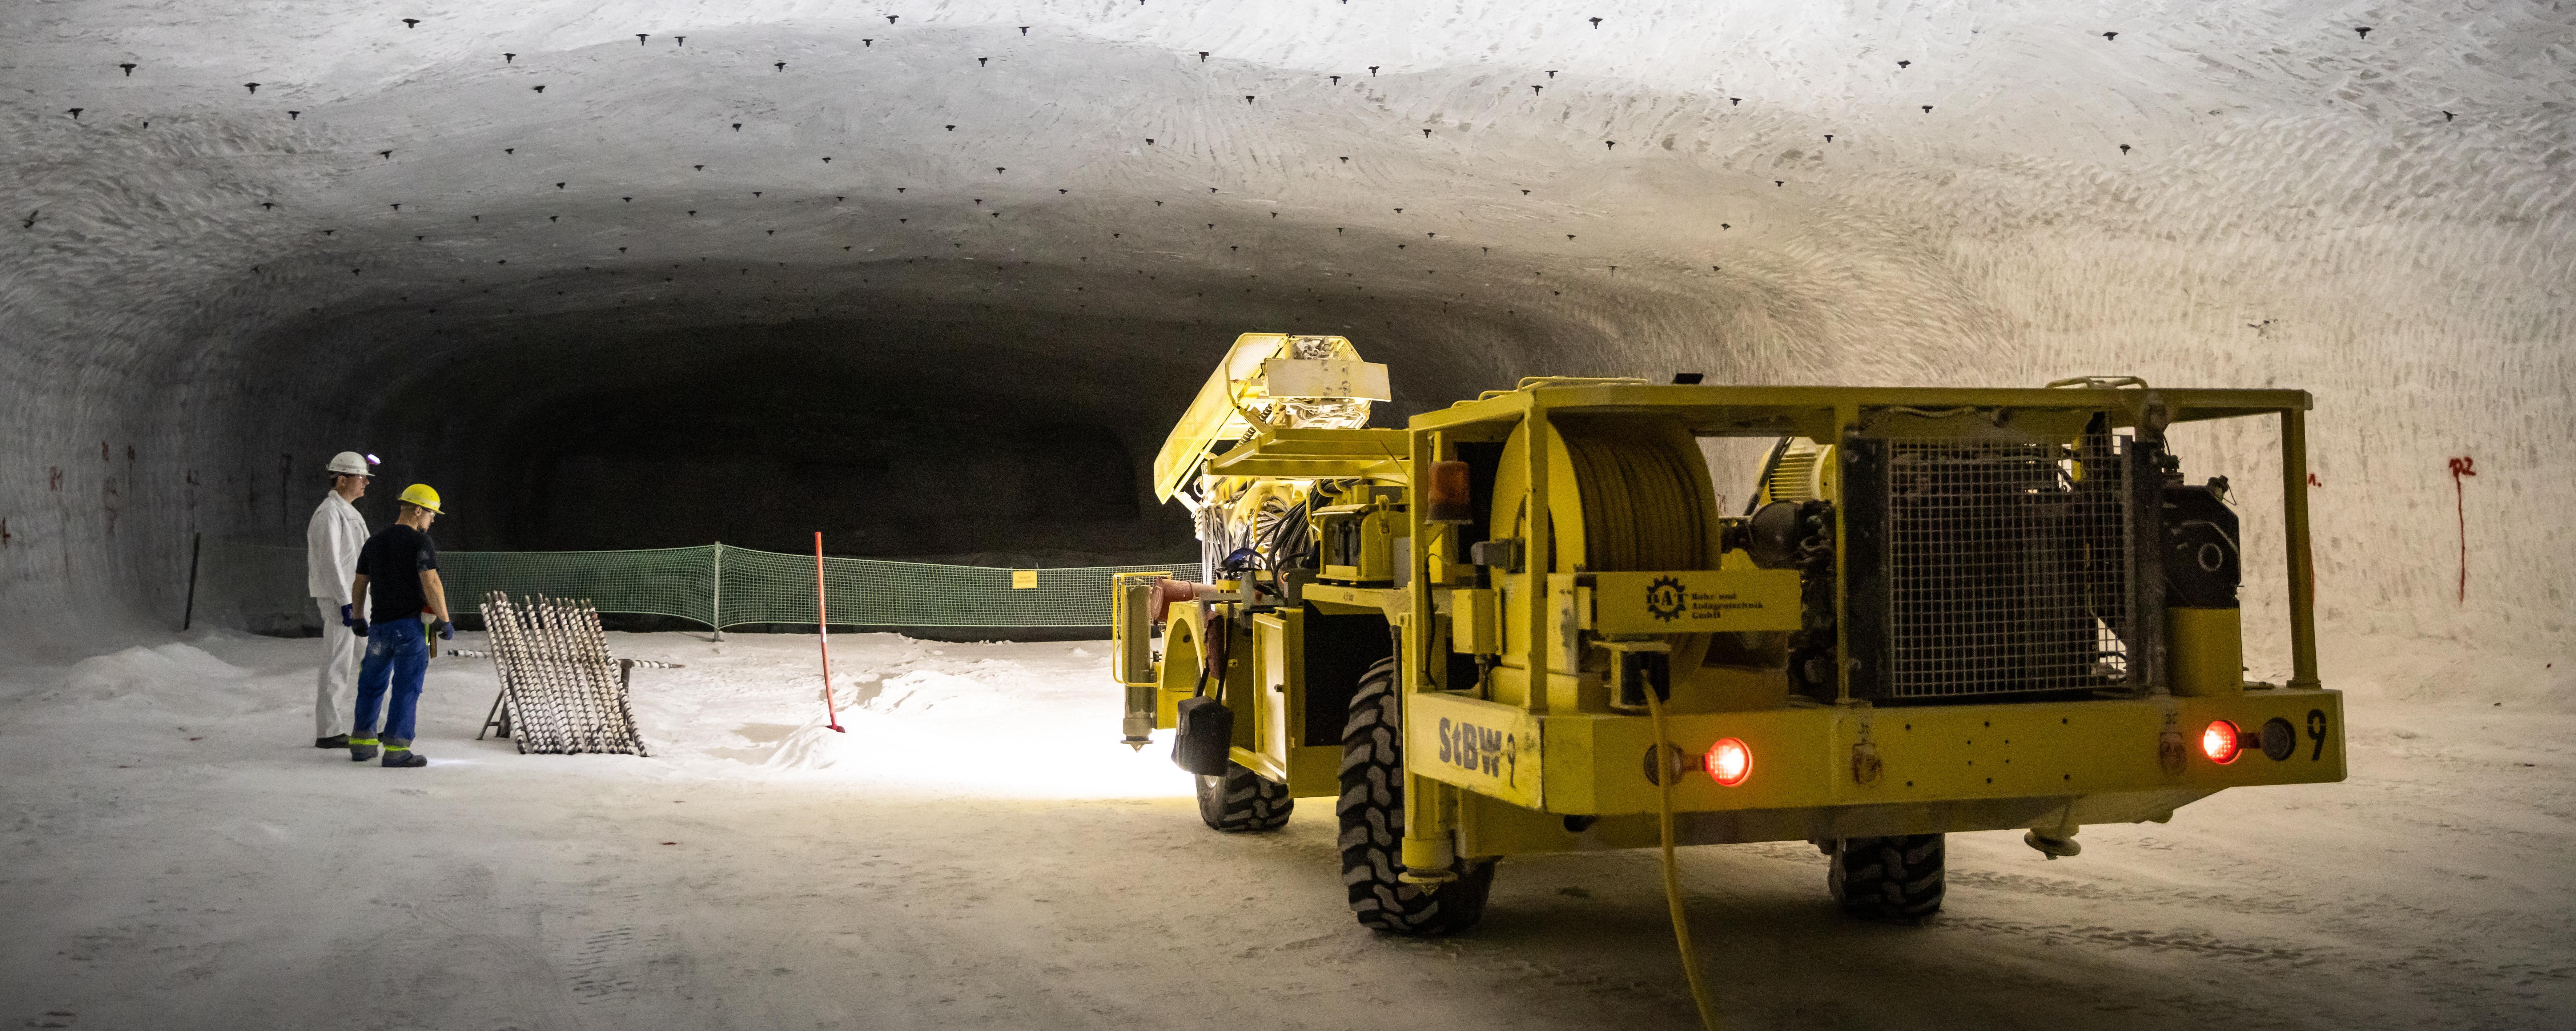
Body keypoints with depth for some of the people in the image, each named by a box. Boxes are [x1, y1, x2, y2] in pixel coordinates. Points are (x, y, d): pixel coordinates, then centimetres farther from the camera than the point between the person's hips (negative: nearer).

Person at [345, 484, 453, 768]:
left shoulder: (375, 541, 10)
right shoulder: (420, 543, -11)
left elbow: (359, 583, 17)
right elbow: (431, 584, -20)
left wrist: (357, 618, 28)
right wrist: (445, 621, -14)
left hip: (380, 626, 6)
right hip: (411, 625, -6)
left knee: (373, 683, 18)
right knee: (407, 686, -3)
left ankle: (362, 743, 23)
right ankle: (396, 749, -5)